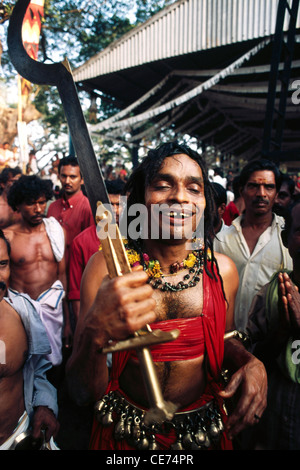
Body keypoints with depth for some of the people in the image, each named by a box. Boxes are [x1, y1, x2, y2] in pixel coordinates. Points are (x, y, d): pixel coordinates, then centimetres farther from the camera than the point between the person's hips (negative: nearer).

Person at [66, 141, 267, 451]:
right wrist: (96, 332, -40)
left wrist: (251, 363, -14)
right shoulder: (107, 266, -20)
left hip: (203, 431, 2)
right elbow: (84, 395, -21)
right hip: (126, 433, -1)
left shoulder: (222, 270, -13)